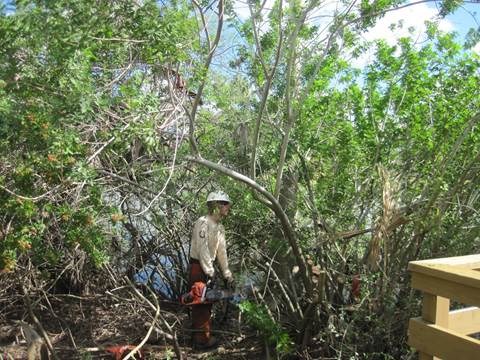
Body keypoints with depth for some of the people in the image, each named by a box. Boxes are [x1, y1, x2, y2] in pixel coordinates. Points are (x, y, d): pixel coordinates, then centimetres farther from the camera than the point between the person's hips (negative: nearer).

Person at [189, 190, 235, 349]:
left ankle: (204, 335, 28)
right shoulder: (203, 223, -18)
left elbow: (221, 252, 12)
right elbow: (202, 249, -24)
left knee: (206, 303, 16)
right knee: (201, 304, -2)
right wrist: (210, 272, -23)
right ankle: (202, 340, 8)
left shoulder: (220, 227, 10)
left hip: (208, 268, 9)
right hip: (198, 267, -9)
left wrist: (228, 276, 10)